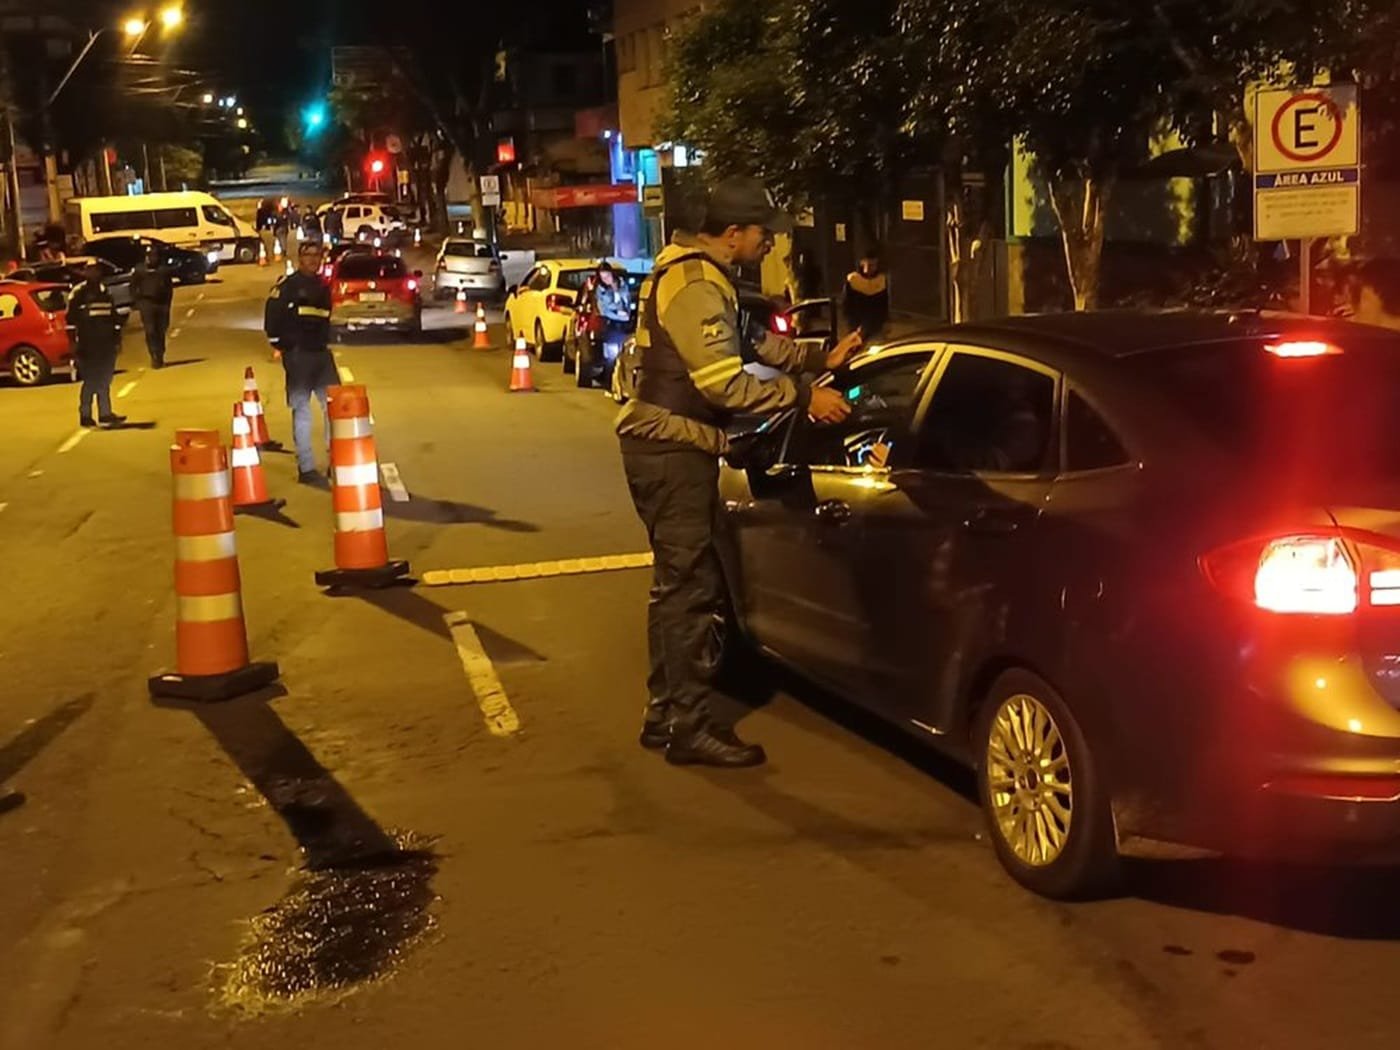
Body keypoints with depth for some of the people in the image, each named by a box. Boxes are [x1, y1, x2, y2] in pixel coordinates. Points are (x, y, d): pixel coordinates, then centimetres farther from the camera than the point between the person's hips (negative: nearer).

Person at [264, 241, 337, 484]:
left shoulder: (323, 286, 15)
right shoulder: (287, 286, -5)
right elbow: (272, 317, -8)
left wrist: (326, 341, 15)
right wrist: (280, 343, -6)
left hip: (322, 354, 6)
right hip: (297, 355, -6)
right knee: (301, 410, -2)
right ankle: (306, 469, 3)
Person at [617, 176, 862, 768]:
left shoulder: (701, 275, 15)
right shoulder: (696, 286, -18)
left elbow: (753, 345, 25)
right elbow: (724, 382, -25)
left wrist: (820, 359, 17)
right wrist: (804, 398, -21)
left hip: (668, 449, 11)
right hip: (673, 452, -11)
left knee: (677, 584, 16)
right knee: (688, 587, -6)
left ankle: (665, 715, 25)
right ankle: (689, 728, -1)